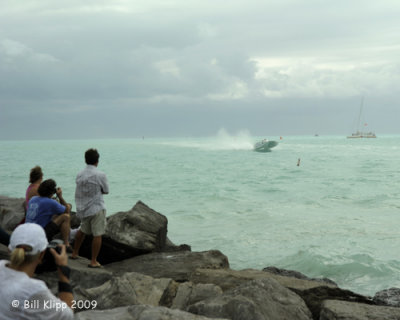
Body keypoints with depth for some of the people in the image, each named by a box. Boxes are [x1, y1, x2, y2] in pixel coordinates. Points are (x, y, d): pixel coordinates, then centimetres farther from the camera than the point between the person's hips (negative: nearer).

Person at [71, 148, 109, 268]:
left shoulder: (79, 175, 3)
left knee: (82, 230, 26)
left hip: (83, 209, 7)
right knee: (97, 235, -1)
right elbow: (106, 191, -2)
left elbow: (79, 193, 10)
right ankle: (93, 261, 0)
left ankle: (74, 253, 38)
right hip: (97, 208, -6)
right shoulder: (100, 175, -13)